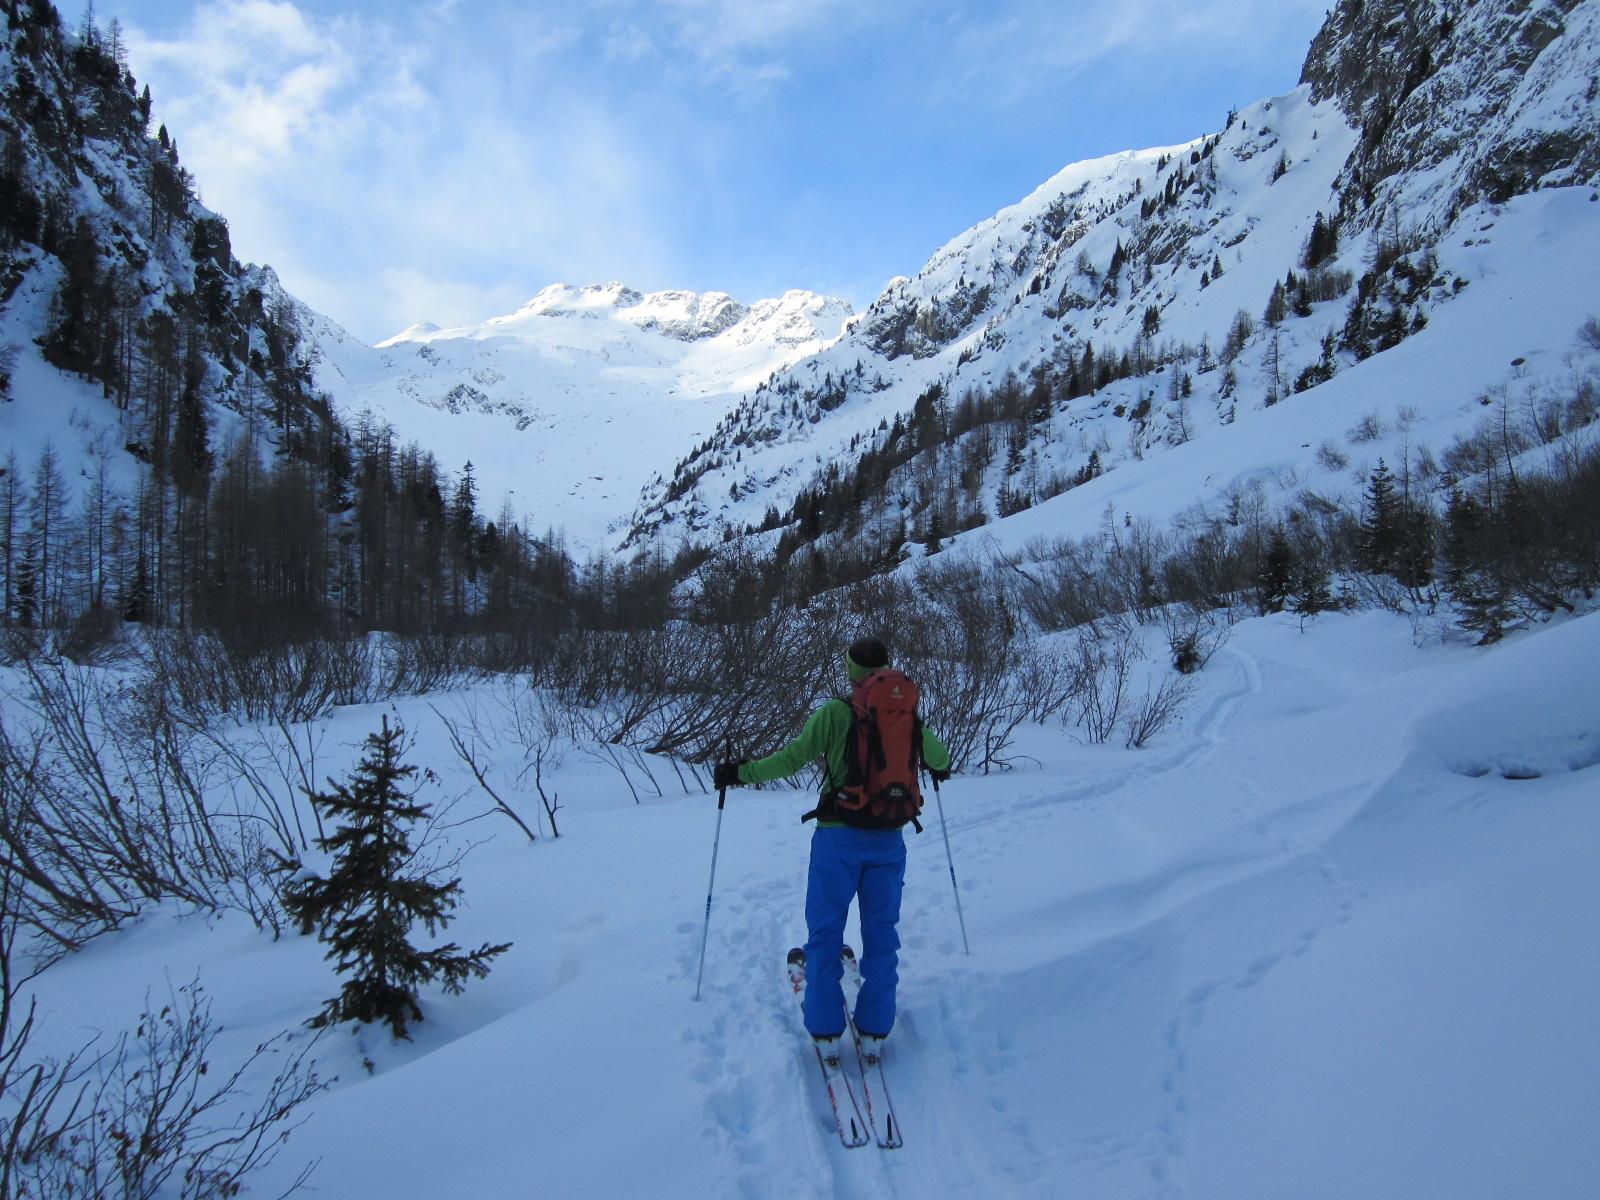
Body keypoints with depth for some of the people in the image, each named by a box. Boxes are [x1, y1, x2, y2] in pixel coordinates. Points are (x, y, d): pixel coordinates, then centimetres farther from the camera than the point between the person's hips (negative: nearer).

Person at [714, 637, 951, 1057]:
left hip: (839, 837, -3)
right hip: (888, 839, 3)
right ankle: (874, 1031, 16)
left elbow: (794, 757, -14)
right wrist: (940, 767, 41)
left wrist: (740, 773, -3)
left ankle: (826, 1030, 11)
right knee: (881, 933, 13)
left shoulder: (834, 713, -10)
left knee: (825, 932, 8)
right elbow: (937, 756, 17)